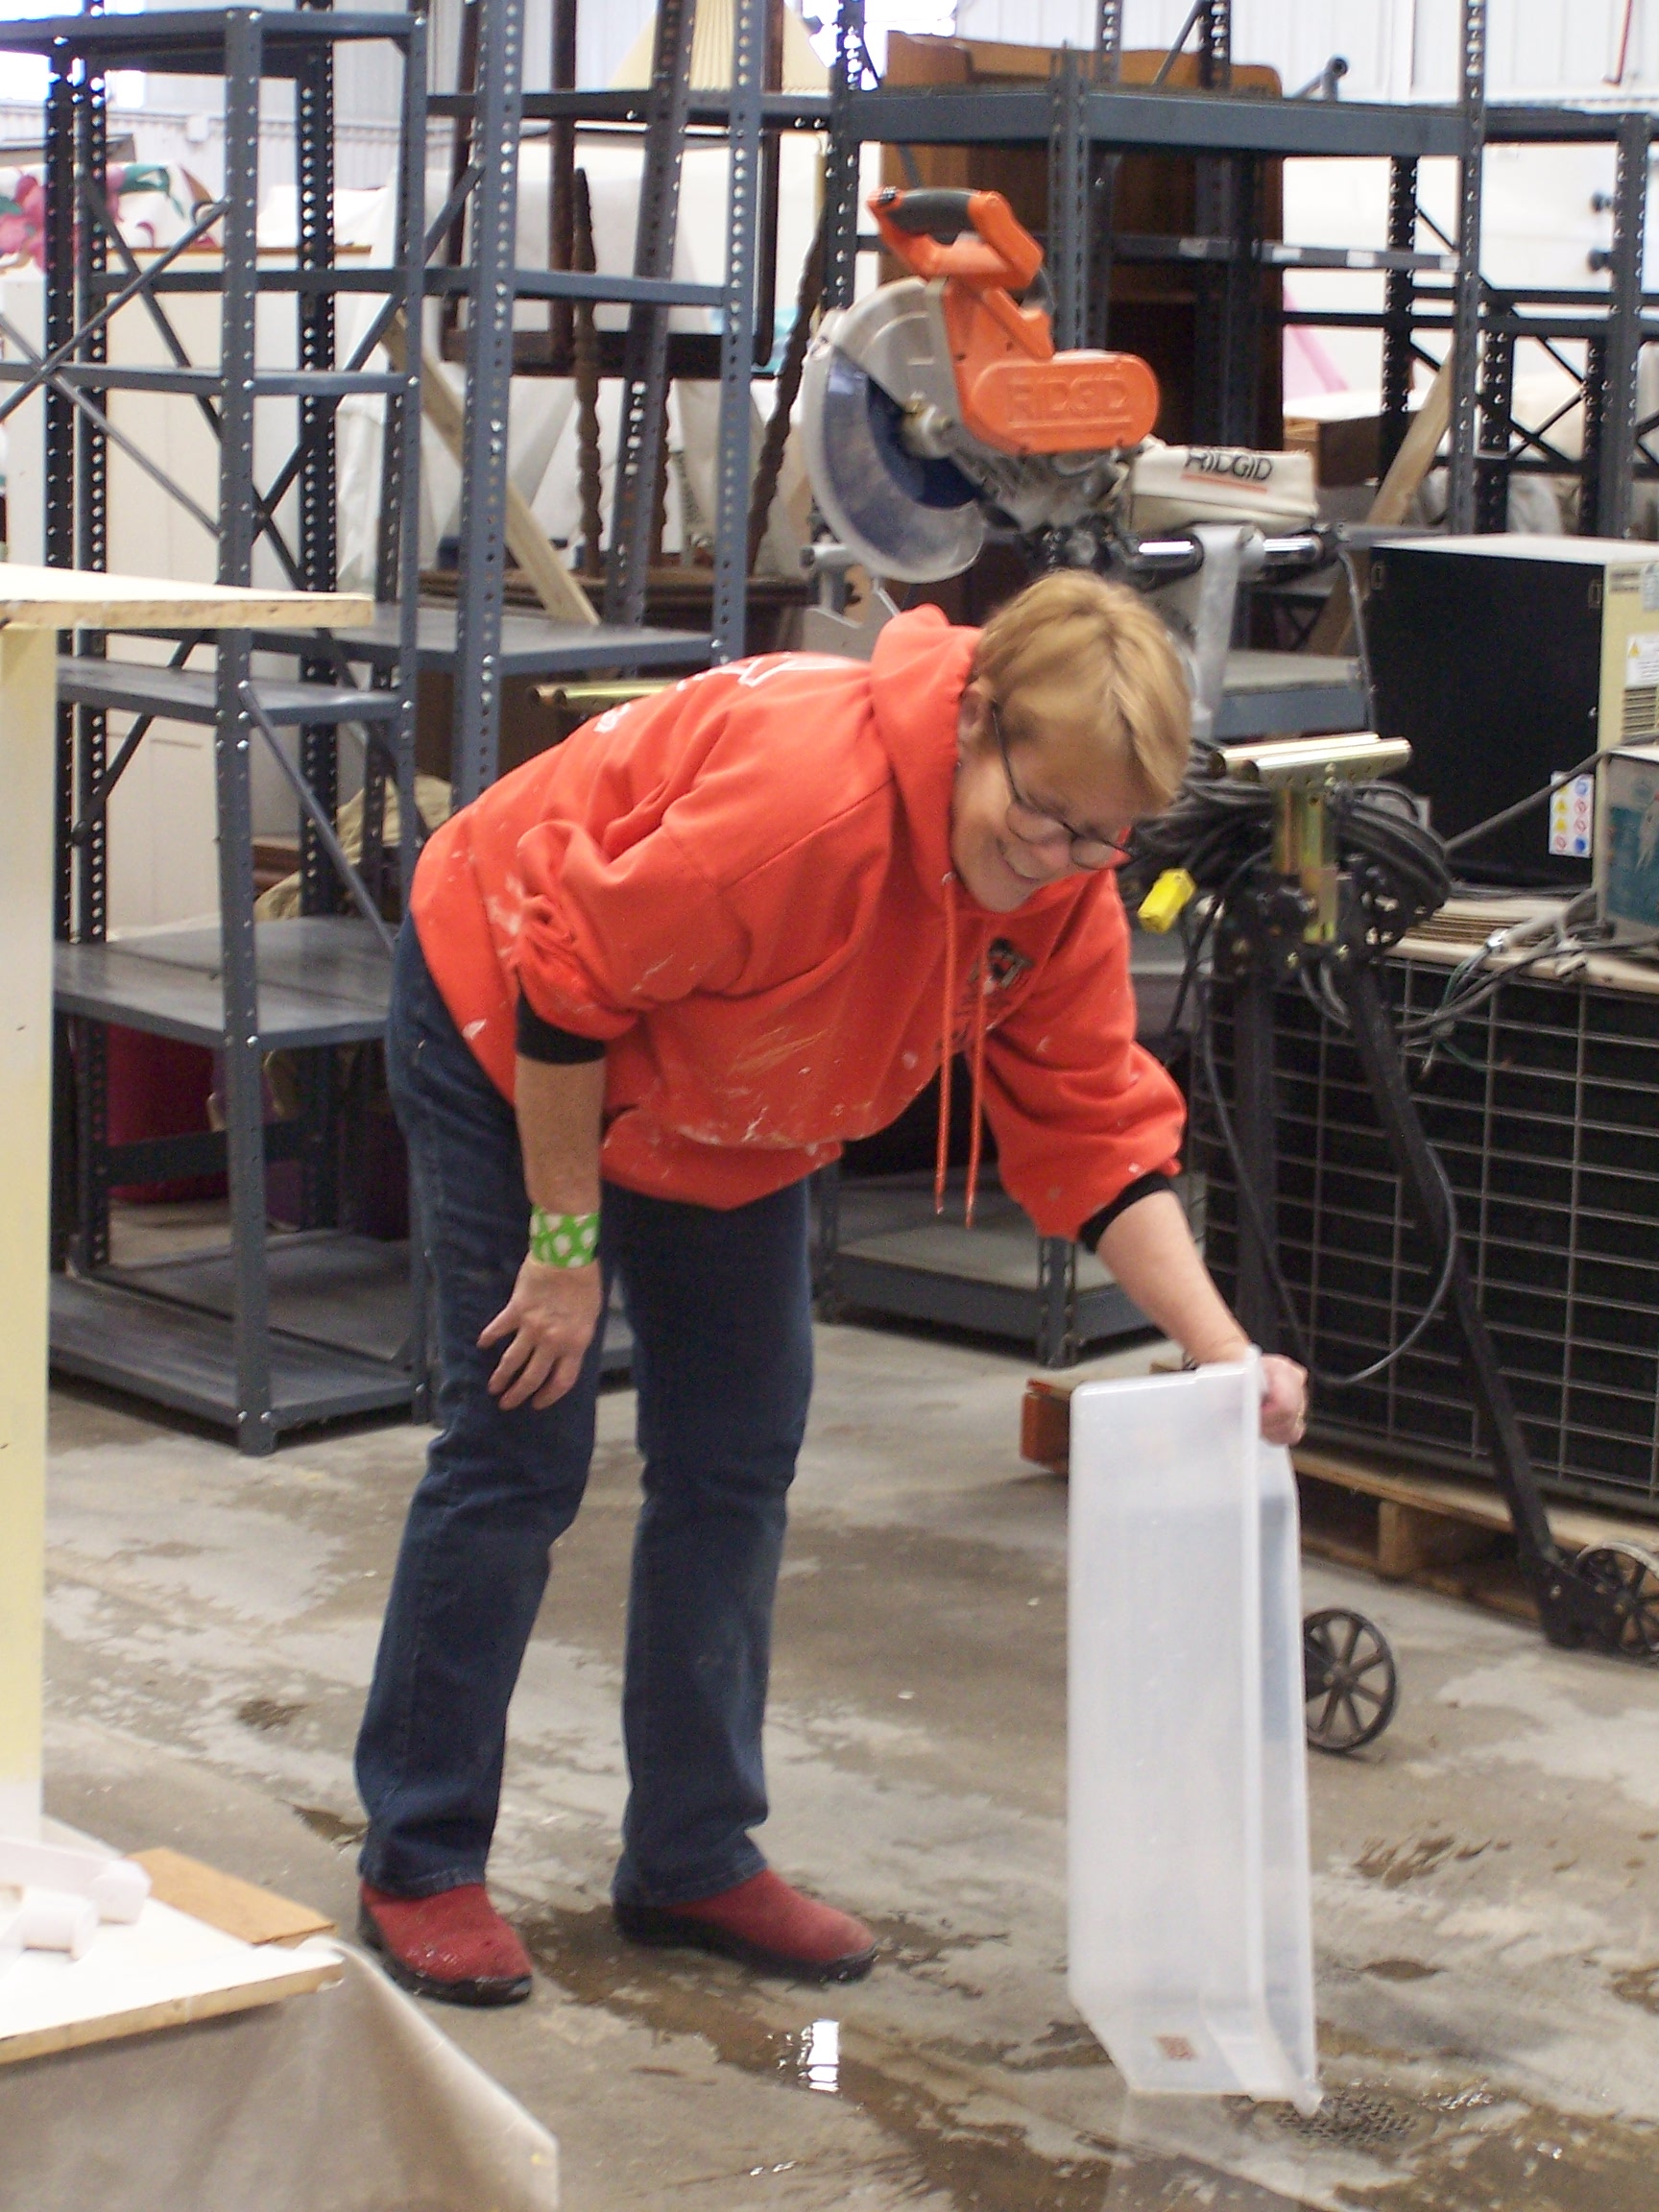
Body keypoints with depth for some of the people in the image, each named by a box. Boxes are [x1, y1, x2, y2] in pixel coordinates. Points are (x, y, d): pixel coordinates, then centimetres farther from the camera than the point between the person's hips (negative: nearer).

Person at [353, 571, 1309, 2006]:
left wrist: (1221, 1350, -24)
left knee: (741, 1455, 6)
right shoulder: (806, 792, -40)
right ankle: (418, 1869, 5)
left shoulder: (1062, 888, -17)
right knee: (519, 1452, -8)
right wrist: (566, 1240, -21)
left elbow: (1095, 1130, -12)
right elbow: (567, 988, -30)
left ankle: (695, 1858, 17)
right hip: (504, 1032, -7)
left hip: (717, 1108, 7)